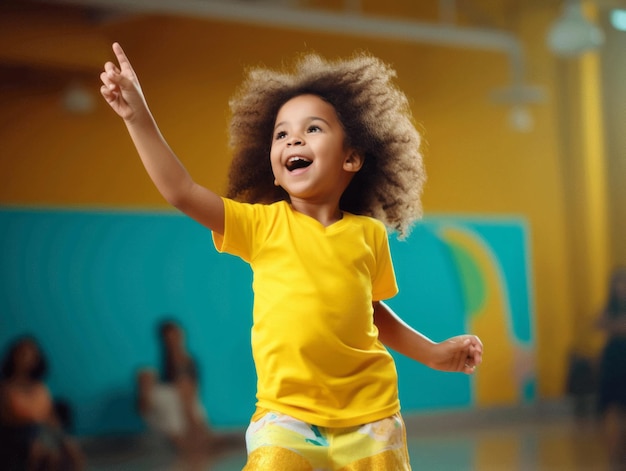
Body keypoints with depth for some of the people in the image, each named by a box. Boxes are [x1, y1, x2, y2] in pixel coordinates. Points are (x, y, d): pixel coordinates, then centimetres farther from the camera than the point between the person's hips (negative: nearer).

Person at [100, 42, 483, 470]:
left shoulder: (369, 234, 4)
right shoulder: (264, 224, -1)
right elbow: (182, 192, -12)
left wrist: (433, 353, 19)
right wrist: (138, 116, -19)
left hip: (369, 417, 2)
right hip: (286, 415, -2)